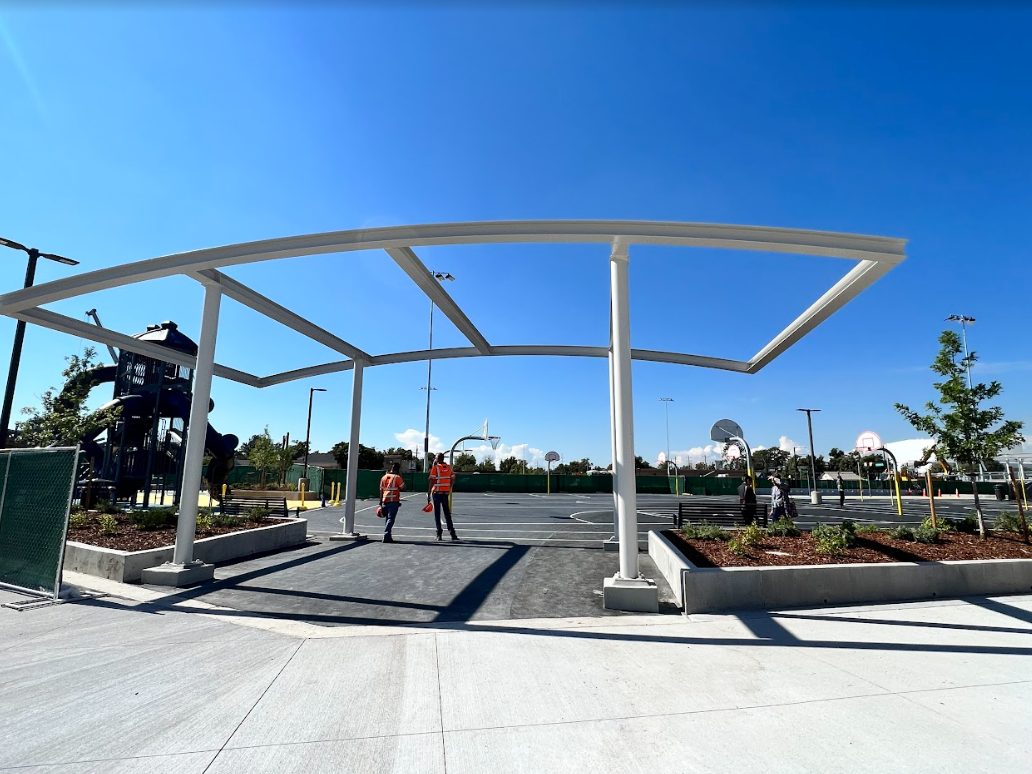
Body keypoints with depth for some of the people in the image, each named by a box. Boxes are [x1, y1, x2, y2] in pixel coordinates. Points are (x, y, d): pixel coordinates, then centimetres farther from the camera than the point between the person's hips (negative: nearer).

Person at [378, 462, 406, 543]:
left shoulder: (384, 477, 12)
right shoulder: (397, 477, -6)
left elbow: (381, 491, 13)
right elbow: (403, 487, -4)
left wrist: (381, 503, 17)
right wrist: (401, 476, 1)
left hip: (385, 501, 6)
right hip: (393, 501, -6)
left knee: (388, 519, 17)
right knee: (391, 519, -6)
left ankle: (387, 536, 21)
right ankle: (386, 536, -15)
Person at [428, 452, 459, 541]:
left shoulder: (435, 468, -9)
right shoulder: (449, 467, 5)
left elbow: (432, 481, -12)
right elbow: (453, 479, 8)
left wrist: (429, 493, -9)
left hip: (436, 492, -4)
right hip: (446, 493, 4)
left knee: (437, 514, 4)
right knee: (447, 513, 12)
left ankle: (439, 535, 4)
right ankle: (452, 534, 9)